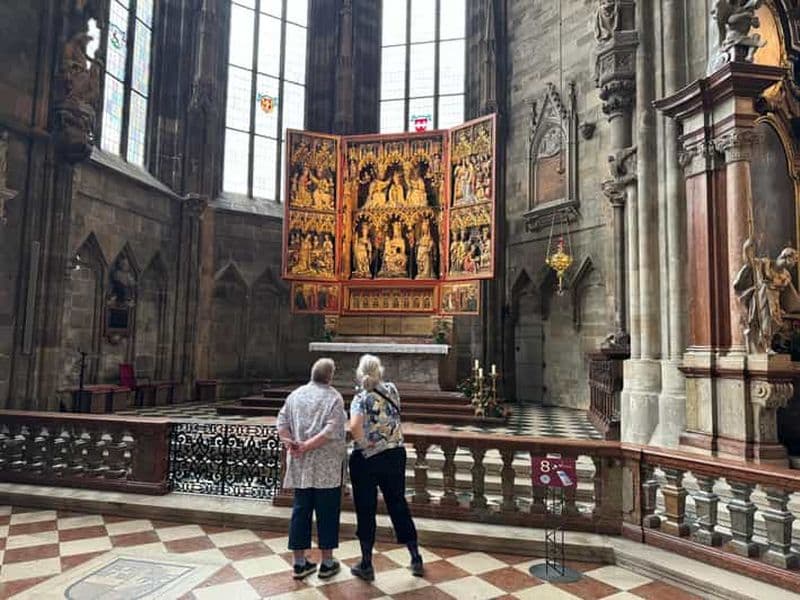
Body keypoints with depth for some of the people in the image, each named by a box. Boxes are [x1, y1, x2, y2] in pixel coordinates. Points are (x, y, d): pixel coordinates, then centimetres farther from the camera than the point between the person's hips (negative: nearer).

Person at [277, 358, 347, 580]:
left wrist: (290, 443, -8)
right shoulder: (334, 397, -8)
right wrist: (307, 446, -16)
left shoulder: (295, 394, 8)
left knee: (301, 510, 12)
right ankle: (327, 563, 18)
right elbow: (331, 431, -18)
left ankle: (300, 562, 21)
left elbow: (281, 423, 3)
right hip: (326, 466, -5)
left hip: (300, 465, 5)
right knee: (327, 511, 7)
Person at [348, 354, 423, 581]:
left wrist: (365, 443, -15)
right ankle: (416, 558, 24)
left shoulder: (360, 398, -13)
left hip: (367, 460, -4)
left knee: (365, 510, 10)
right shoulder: (392, 390, -1)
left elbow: (355, 427, -30)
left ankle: (366, 565, 20)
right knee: (398, 504, 17)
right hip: (395, 455, 4)